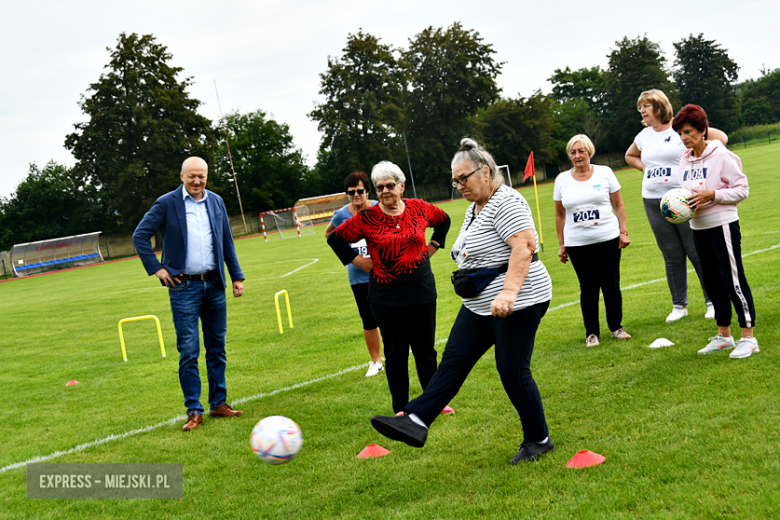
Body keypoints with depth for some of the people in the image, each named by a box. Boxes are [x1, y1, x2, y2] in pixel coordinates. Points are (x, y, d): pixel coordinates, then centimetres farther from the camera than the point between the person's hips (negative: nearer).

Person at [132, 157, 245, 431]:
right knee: (189, 351, -3)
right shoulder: (166, 203, -4)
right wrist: (156, 268, -7)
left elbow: (227, 242, 14)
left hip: (214, 285, 4)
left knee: (217, 347, 9)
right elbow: (140, 235, -2)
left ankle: (219, 403, 20)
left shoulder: (216, 202, 9)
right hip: (184, 287, -4)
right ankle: (194, 411, 5)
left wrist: (237, 276, 11)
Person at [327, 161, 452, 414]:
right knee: (396, 352, 4)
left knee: (426, 349, 12)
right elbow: (335, 238, 1)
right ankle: (401, 408, 15)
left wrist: (432, 246, 10)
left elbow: (444, 220, 20)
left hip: (422, 292, 2)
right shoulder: (367, 218, -8)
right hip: (387, 298, -2)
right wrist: (358, 261, -4)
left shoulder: (419, 208, 1)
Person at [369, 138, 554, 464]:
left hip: (518, 302, -10)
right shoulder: (474, 209, 15)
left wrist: (509, 292, -36)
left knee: (513, 371, -3)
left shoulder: (506, 202, -16)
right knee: (454, 360, 3)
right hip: (481, 304, 10)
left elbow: (524, 247, -27)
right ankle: (415, 422, 0)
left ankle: (539, 440, 13)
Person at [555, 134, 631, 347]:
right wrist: (561, 244, 8)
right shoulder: (562, 180, 6)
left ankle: (616, 327, 19)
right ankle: (591, 333, 12)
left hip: (608, 240, 0)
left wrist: (624, 232, -2)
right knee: (588, 288, 2)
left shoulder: (604, 173, 3)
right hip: (578, 244, 1)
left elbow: (618, 205, 6)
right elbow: (560, 215, 11)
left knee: (611, 285, 3)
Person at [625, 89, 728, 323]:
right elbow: (630, 156, 32)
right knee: (671, 255, 10)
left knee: (698, 251, -1)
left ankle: (713, 301, 10)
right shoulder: (643, 136, 12)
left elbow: (720, 138, -6)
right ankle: (679, 305, 18)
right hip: (653, 201, 5)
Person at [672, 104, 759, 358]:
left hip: (722, 224, -7)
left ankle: (748, 337, 1)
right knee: (712, 280, 12)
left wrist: (712, 195, -22)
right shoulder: (685, 160, 9)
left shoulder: (721, 155, -10)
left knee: (733, 279, -6)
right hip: (698, 226, 7)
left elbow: (742, 189, -10)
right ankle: (723, 335, 22)